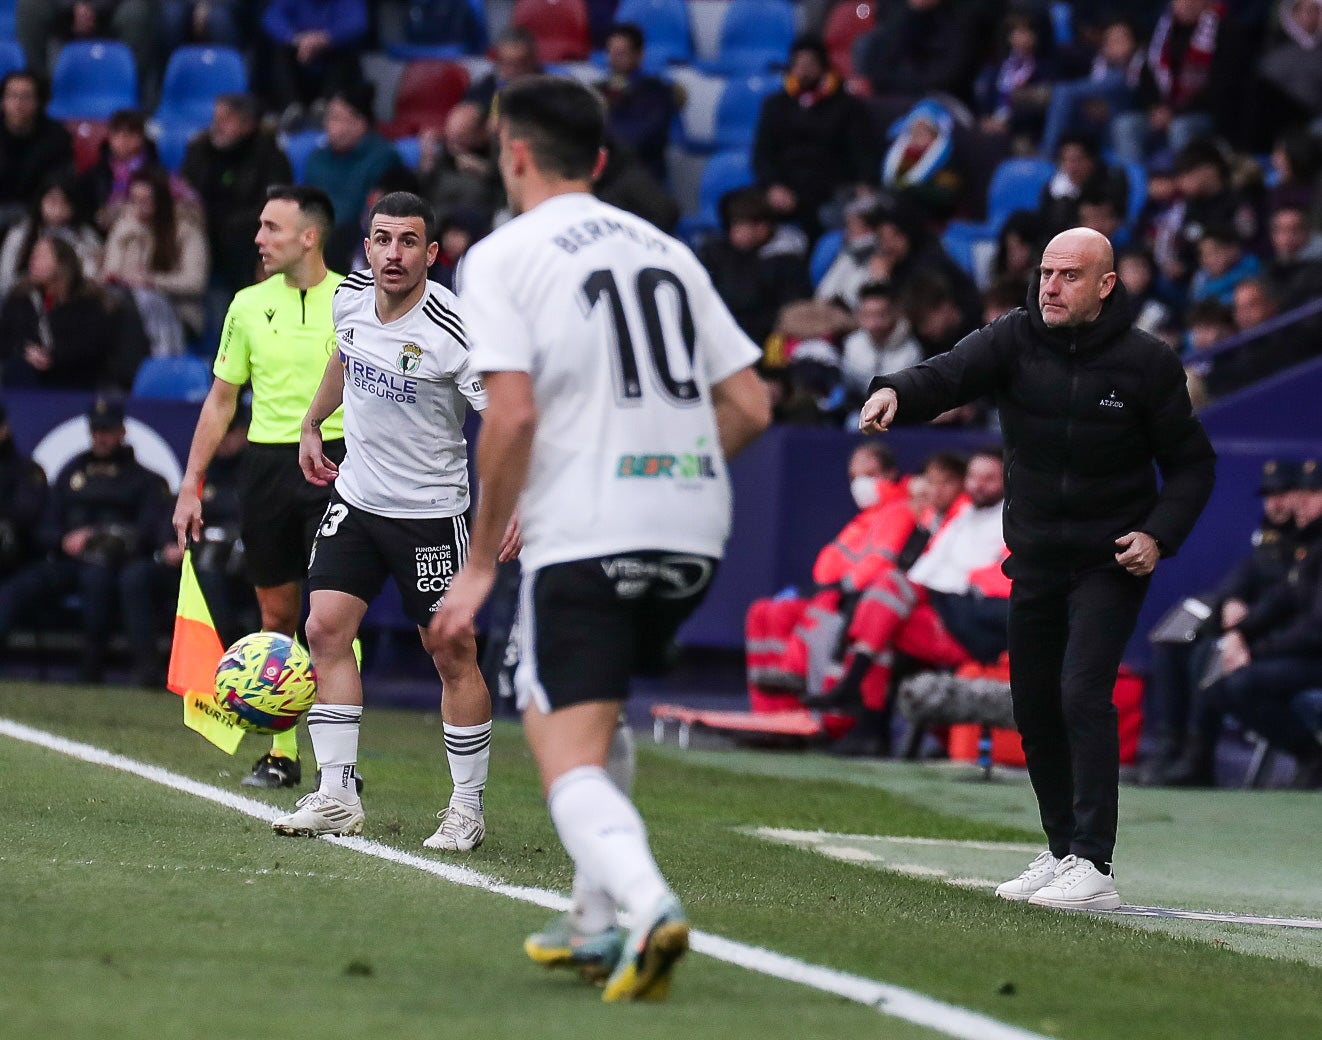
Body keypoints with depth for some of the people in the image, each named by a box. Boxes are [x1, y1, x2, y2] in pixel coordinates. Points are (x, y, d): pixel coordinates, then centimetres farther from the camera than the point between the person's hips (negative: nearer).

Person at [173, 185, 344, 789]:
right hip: (266, 462, 4)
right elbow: (221, 400, 14)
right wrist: (191, 486, 10)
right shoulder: (250, 305, 8)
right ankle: (282, 752, 14)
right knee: (277, 614, 6)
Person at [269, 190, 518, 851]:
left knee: (452, 654, -1)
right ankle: (337, 797, -1)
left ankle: (468, 809, 10)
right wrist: (312, 426, 29)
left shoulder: (453, 332, -21)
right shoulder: (350, 298, -2)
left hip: (431, 511, -5)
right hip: (355, 498, 6)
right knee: (326, 629, -5)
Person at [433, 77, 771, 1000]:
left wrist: (480, 562, -6)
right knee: (590, 715, 27)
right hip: (696, 528, 6)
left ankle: (649, 904, -32)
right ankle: (599, 922, 24)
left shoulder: (502, 257, -1)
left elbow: (513, 415, -13)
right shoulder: (668, 249, 15)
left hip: (585, 534, -6)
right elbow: (751, 407, 12)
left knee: (570, 760, -7)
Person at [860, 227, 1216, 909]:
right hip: (1035, 561, 4)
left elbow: (1192, 463, 0)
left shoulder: (1145, 362, -9)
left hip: (1111, 562, -4)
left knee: (1082, 693, -18)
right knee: (1033, 709, 11)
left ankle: (1092, 866, -19)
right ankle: (1061, 850, 27)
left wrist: (1160, 535, -16)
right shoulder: (1015, 341, -5)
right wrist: (896, 392, -45)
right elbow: (948, 376, -23)